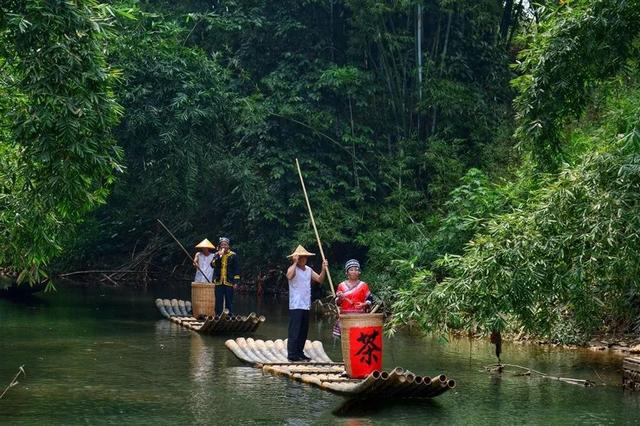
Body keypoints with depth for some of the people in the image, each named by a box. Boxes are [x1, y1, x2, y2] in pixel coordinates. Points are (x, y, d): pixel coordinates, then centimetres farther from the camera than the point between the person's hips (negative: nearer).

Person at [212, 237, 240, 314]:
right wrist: (219, 256, -15)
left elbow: (236, 269, 2)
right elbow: (213, 265, -6)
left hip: (229, 282, -2)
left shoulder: (233, 255, 3)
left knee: (229, 301, 0)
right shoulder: (217, 255, 10)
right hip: (218, 282, 2)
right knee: (218, 301, 4)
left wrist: (235, 281, -4)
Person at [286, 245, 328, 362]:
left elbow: (320, 280, 15)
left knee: (303, 332, 11)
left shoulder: (308, 270, 15)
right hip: (295, 306, -7)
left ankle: (299, 353, 19)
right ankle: (292, 354, -6)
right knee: (294, 331, -8)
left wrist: (324, 269, 0)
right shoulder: (293, 269, -7)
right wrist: (295, 262, -26)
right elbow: (289, 276, -29)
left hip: (306, 306, 7)